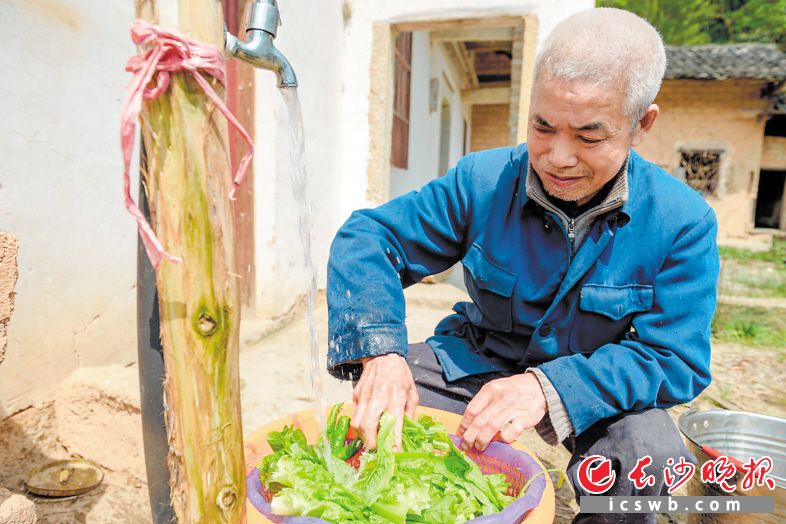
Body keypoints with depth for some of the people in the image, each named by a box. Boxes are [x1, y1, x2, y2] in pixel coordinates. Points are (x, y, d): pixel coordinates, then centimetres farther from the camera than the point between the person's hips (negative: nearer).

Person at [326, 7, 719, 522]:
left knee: (650, 457, -31)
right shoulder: (482, 180, -14)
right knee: (376, 421, -20)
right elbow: (369, 237, -14)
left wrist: (551, 387, -37)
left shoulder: (683, 222, -15)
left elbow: (675, 359, -18)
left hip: (597, 385, 0)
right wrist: (379, 352, -33)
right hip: (476, 362, 1)